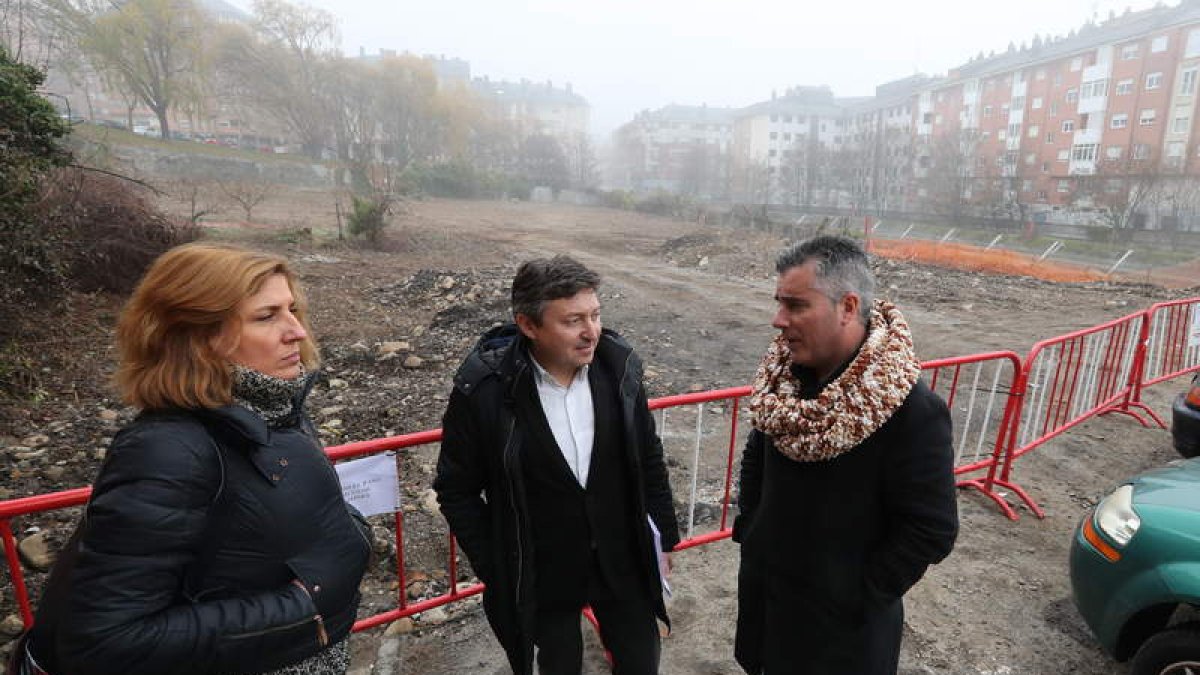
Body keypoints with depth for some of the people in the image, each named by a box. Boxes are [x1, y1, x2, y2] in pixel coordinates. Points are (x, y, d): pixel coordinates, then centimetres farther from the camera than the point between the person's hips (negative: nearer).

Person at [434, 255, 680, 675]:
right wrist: (495, 569, -6)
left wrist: (664, 534, 6)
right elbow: (457, 490, -8)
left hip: (623, 561, 3)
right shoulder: (484, 388, -21)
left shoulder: (618, 365, -13)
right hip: (541, 575, -2)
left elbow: (648, 457, 1)